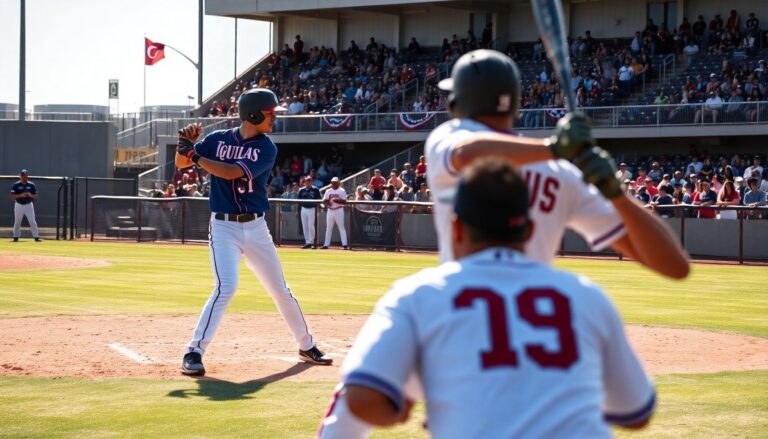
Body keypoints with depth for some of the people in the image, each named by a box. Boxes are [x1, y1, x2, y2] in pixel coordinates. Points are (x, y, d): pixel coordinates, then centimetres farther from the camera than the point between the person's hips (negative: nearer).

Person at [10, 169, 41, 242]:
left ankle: (36, 237, -5)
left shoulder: (31, 185, 1)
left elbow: (35, 197, 2)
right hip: (19, 205, 0)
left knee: (32, 221, -7)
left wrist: (30, 195, -19)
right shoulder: (16, 185, -3)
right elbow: (12, 196, -8)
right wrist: (20, 195, -22)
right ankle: (16, 237, 18)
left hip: (29, 205, 0)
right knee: (17, 222, 7)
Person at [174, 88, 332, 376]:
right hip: (224, 227, -2)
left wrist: (195, 156, -21)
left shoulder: (267, 148, -5)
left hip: (256, 227, 2)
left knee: (280, 289, 12)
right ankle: (194, 352, -17)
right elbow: (181, 163, 0)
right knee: (226, 287, -21)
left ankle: (306, 346, 30)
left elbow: (233, 173, -18)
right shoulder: (218, 139, -2)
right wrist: (185, 145, -21)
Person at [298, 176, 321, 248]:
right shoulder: (301, 190, 8)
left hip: (312, 209, -5)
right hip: (304, 209, 5)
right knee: (304, 226, 6)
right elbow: (299, 200, 13)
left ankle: (311, 242, -3)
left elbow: (319, 199, -3)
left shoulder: (315, 190, -4)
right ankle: (307, 242, 13)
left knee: (310, 226, -10)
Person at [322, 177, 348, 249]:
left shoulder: (341, 191, -3)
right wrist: (326, 201, -12)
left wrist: (336, 200, -24)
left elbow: (344, 201, -11)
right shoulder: (328, 191, 12)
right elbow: (324, 200, 10)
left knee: (341, 227, -7)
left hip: (339, 210, -5)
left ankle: (344, 244, -9)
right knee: (328, 228, 8)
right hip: (330, 211, 5)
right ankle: (326, 244, 13)